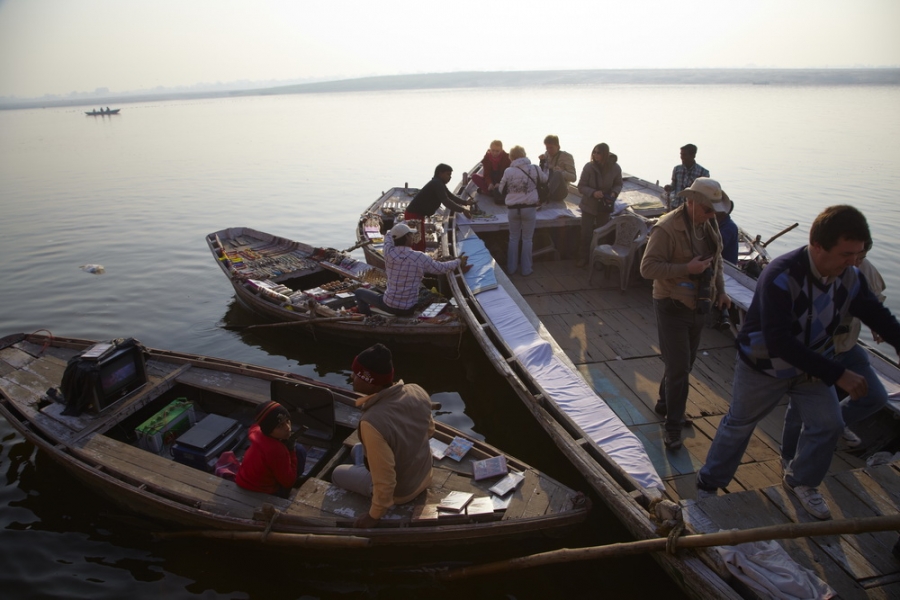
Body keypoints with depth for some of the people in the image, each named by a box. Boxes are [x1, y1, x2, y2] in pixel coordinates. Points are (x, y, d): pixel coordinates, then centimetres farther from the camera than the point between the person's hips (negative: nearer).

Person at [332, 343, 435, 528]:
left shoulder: (372, 422, -39)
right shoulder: (417, 391, -19)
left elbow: (385, 481, -31)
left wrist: (375, 515, -14)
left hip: (399, 491, -5)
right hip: (424, 476, 6)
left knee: (338, 474, 21)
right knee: (358, 451, 28)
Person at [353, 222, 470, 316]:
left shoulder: (389, 252, -11)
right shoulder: (420, 257, -14)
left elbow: (389, 235, 12)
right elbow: (441, 268, 2)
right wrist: (458, 261, 18)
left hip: (389, 305, 0)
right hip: (409, 309, 0)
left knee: (359, 291, 21)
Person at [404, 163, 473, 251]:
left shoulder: (439, 184, 15)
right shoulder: (436, 184, -17)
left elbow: (451, 197, 22)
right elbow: (446, 201, -29)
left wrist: (466, 202, 8)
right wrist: (462, 210, -33)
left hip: (417, 214, 11)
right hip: (414, 215, -11)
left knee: (420, 244, 15)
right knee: (418, 245, -12)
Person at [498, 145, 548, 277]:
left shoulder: (508, 171, -8)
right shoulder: (534, 168, -5)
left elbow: (502, 189, 2)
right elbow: (544, 178, 15)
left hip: (513, 209, 1)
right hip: (529, 208, 0)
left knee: (513, 238, 14)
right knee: (527, 239, 8)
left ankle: (511, 268, 17)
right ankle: (526, 269, 12)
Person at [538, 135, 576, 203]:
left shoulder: (566, 156, -1)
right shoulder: (546, 155, 13)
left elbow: (573, 178, -7)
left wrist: (561, 172, -26)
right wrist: (542, 161, 2)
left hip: (560, 192, -5)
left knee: (557, 173, -33)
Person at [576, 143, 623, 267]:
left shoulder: (615, 168, -13)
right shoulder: (589, 167, -18)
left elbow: (618, 184, 4)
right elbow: (581, 187, -12)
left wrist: (614, 193, -17)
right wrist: (593, 193, -29)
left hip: (604, 207, 1)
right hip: (589, 205, -1)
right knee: (586, 234, 2)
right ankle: (583, 257, 21)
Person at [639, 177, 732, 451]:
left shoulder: (709, 223, 3)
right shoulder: (667, 228, -21)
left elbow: (716, 259, 18)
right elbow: (647, 267, -24)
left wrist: (720, 291, 13)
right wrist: (687, 269, -29)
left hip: (698, 305, 7)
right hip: (673, 307, -7)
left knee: (685, 364, 18)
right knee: (678, 368, -5)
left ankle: (665, 403, 39)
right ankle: (673, 425, 9)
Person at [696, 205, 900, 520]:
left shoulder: (849, 278, -13)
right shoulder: (782, 276, -35)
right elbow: (779, 342, -39)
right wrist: (838, 374, -39)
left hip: (812, 365, 6)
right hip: (764, 365, -5)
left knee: (829, 424, 4)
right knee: (739, 424, 9)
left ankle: (802, 482, 30)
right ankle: (708, 483, 29)